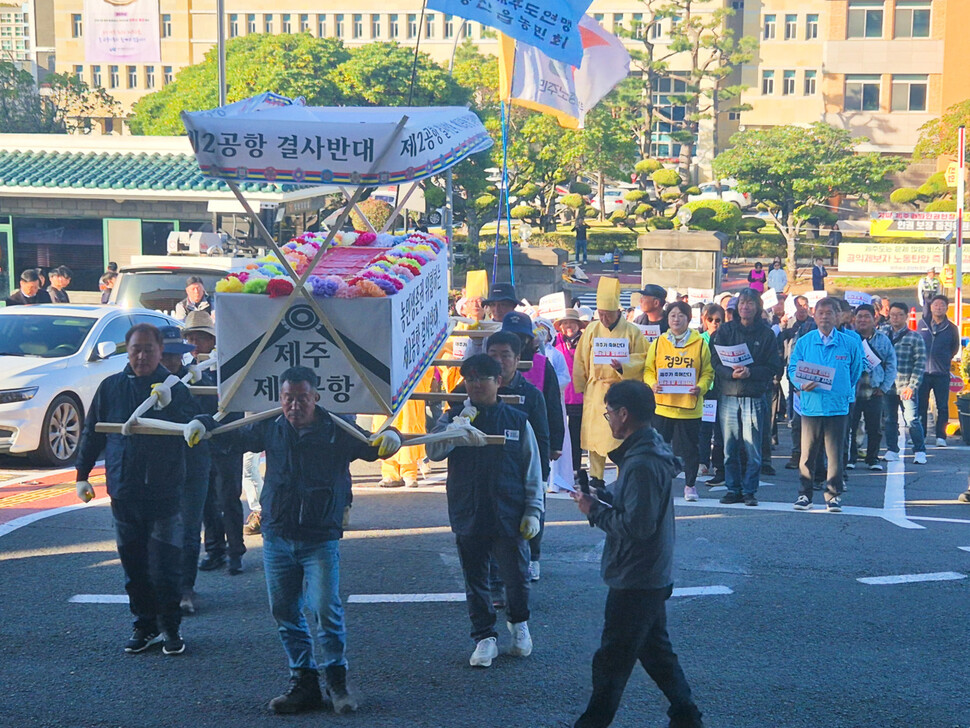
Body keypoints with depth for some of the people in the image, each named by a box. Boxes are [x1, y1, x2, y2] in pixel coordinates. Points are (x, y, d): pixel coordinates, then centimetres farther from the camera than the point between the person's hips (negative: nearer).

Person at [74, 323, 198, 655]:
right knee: (134, 565, 10)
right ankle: (145, 625, 22)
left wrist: (169, 406, -21)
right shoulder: (111, 387, 5)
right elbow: (91, 432, 13)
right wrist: (82, 474, 10)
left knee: (166, 566, -2)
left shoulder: (174, 388, 0)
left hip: (165, 493, -3)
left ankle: (170, 628, 11)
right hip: (124, 492, 3)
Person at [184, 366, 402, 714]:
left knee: (326, 610, -12)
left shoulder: (338, 431, -4)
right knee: (285, 613, 7)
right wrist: (202, 424, 3)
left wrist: (390, 437, -22)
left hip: (320, 541, -4)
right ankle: (303, 683, 18)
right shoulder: (271, 429, 6)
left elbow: (371, 448, -1)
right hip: (277, 538, 4)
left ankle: (337, 682, 5)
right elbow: (234, 437, 18)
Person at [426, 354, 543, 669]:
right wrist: (459, 428, -31)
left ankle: (519, 623, 33)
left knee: (516, 577, 5)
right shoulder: (454, 418, 3)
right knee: (475, 579, 9)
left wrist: (533, 511, -1)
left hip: (509, 516, -1)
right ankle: (485, 636, 23)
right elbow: (434, 451, -14)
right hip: (467, 515, 1)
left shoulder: (518, 420, 2)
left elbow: (532, 469, 4)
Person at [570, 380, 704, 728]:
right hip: (652, 577, 10)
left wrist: (596, 511, -15)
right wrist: (602, 496, 2)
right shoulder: (653, 449, 7)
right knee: (656, 650, 21)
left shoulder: (642, 464, -25)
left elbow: (636, 526, -28)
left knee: (611, 660, 3)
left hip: (635, 580, -10)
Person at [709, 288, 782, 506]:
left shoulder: (766, 334, 4)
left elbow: (774, 367, 0)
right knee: (730, 448, 5)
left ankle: (750, 490, 6)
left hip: (754, 397, -2)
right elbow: (715, 362, 1)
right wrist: (732, 373, -17)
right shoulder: (725, 330, 8)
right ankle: (733, 489, 15)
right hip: (728, 396, 2)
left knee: (753, 449, -3)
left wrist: (750, 372, -15)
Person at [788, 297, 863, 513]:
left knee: (835, 453, 2)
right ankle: (804, 494, 9)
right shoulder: (804, 342, 5)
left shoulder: (849, 343, 5)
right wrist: (802, 385, -14)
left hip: (838, 406, 0)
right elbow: (793, 370, 4)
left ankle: (833, 495, 11)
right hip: (811, 405, 0)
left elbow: (855, 373, 16)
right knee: (808, 453, 1)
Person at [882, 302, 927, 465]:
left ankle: (920, 451, 4)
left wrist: (912, 386, -12)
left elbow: (920, 364, -4)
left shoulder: (915, 338, 0)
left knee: (912, 419, -6)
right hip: (887, 386, 3)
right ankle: (892, 450, 20)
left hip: (907, 387, -3)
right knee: (890, 420, 10)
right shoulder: (882, 336, 10)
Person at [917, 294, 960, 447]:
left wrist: (945, 359, 12)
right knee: (921, 406, 5)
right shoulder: (921, 324, 5)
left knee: (942, 407, 1)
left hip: (942, 373, -1)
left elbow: (955, 347, 16)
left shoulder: (951, 328, 2)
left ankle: (941, 437, 6)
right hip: (922, 371, 1)